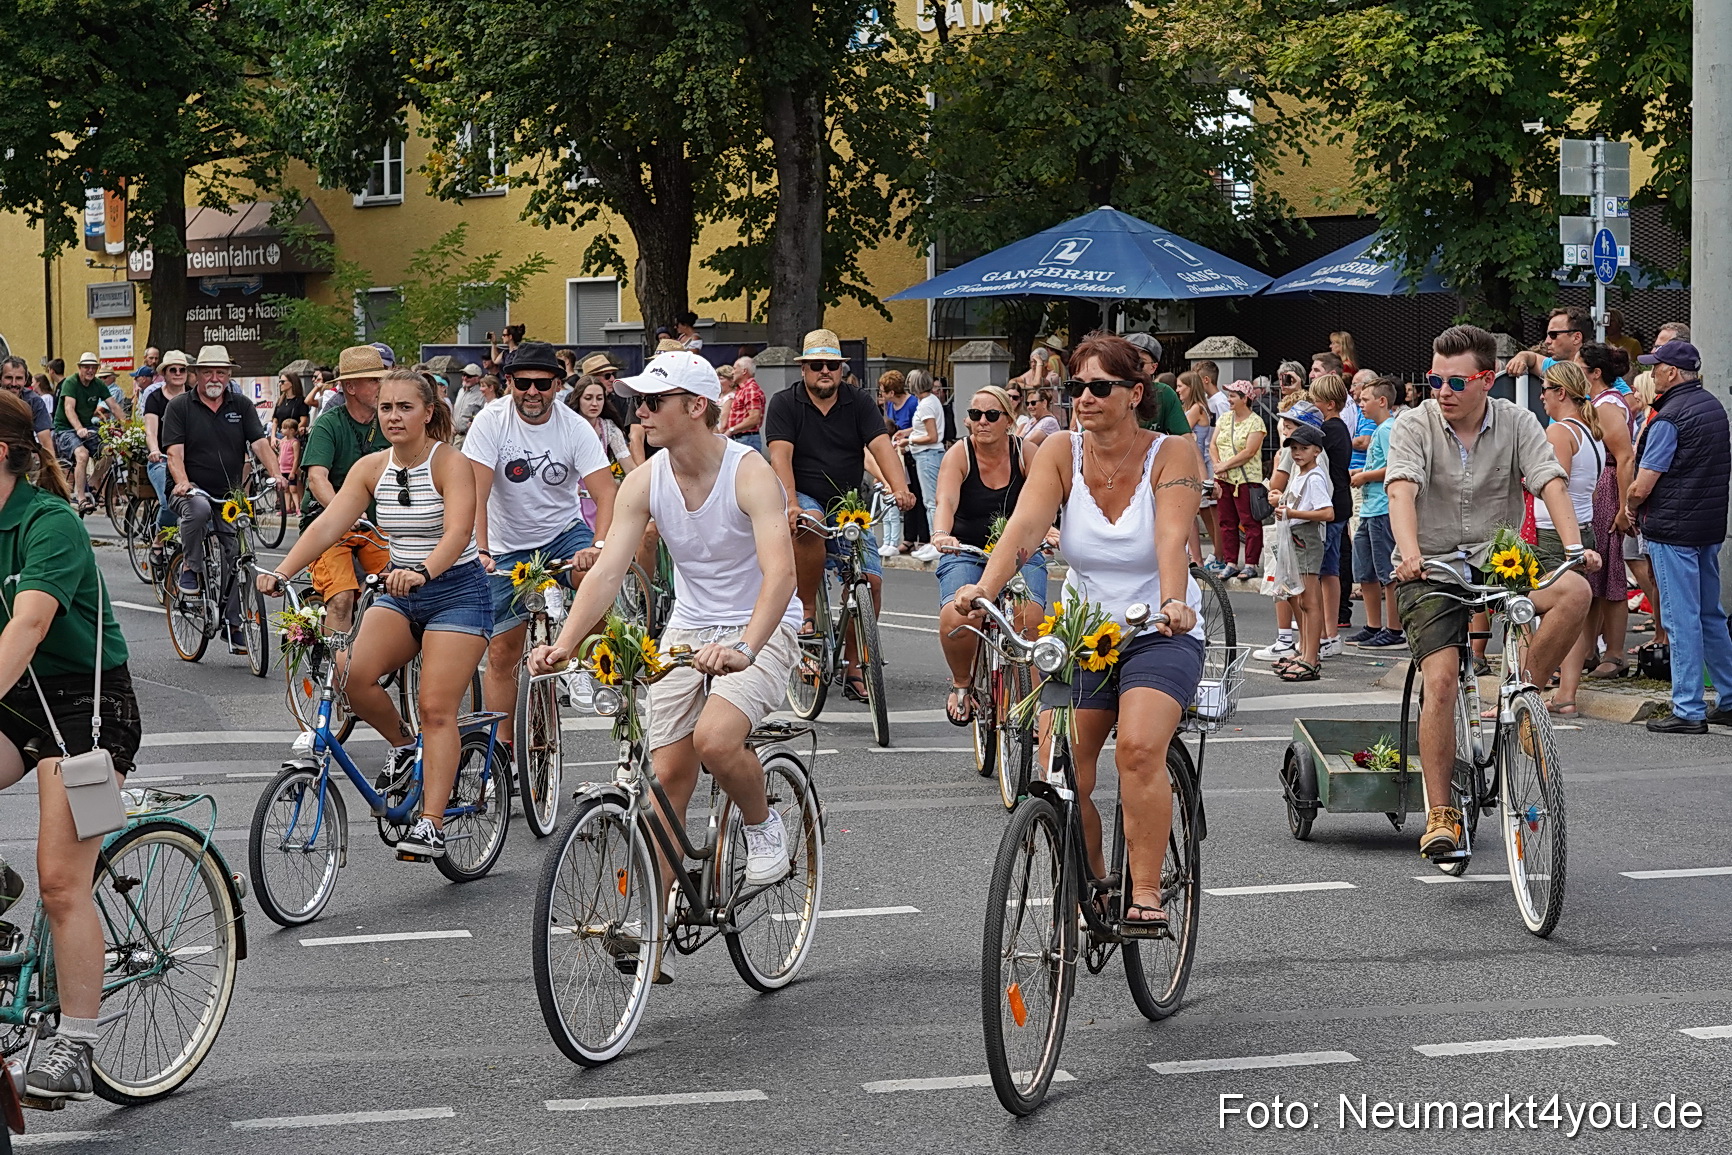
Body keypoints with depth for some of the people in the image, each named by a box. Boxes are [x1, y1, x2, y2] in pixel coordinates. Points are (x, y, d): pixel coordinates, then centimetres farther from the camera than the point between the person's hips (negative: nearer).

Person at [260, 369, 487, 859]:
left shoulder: (450, 464, -13)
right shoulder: (371, 468, 2)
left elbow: (458, 530, -29)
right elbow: (328, 524, -8)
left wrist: (423, 572, -48)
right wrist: (282, 572, -23)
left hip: (457, 590, -5)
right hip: (399, 593, 5)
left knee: (437, 708, -14)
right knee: (354, 675, -20)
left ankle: (432, 824, -12)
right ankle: (402, 743, 9)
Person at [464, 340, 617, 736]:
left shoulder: (576, 428, -11)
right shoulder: (492, 421, -14)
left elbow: (606, 492, -20)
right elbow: (476, 492, -20)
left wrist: (599, 545, -37)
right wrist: (480, 551, -33)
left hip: (564, 532, 0)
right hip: (509, 547, 0)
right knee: (501, 652, -1)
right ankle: (503, 745, 12)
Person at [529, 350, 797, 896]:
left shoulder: (750, 473, -21)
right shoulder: (644, 482, -6)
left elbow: (780, 571, -33)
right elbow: (607, 570, -12)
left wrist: (745, 648, -49)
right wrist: (564, 644, -28)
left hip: (761, 629, -5)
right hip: (687, 629, 5)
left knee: (715, 739, -28)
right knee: (667, 774, 2)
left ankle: (763, 827, 1)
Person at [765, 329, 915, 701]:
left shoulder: (859, 403, 4)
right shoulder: (785, 404, -2)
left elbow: (881, 447, -10)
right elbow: (781, 456, -15)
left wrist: (900, 489, -29)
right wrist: (790, 504, -32)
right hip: (804, 499, -3)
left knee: (870, 580, -12)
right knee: (809, 526, -38)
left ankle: (853, 668, 2)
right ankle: (806, 612, -20)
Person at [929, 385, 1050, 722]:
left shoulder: (1026, 453, -3)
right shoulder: (959, 454, -7)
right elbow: (946, 500, -25)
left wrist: (1046, 530, -41)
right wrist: (941, 534, -47)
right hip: (966, 552, -1)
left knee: (1029, 618, -28)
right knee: (955, 618, -29)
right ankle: (962, 684, 2)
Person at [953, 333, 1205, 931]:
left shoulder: (1173, 453, -9)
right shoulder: (1061, 452, -2)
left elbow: (1171, 538, -25)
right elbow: (1024, 525, -18)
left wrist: (1173, 602, -44)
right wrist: (984, 589, -36)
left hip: (1160, 635, -3)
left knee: (1139, 747, -28)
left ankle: (1146, 893, -17)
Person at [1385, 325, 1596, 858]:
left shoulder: (1517, 423, 1)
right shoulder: (1414, 425, -5)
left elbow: (1551, 481, -11)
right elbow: (1402, 489, -22)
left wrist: (1574, 546, -29)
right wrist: (1409, 550, -41)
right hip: (1431, 571, -2)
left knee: (1574, 591, -26)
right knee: (1441, 682, -18)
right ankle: (1440, 815, -9)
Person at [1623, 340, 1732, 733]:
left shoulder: (1668, 418, -17)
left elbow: (1642, 486, -18)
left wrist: (1630, 506, 5)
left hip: (1673, 529, -8)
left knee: (1681, 619, -4)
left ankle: (1689, 711, -2)